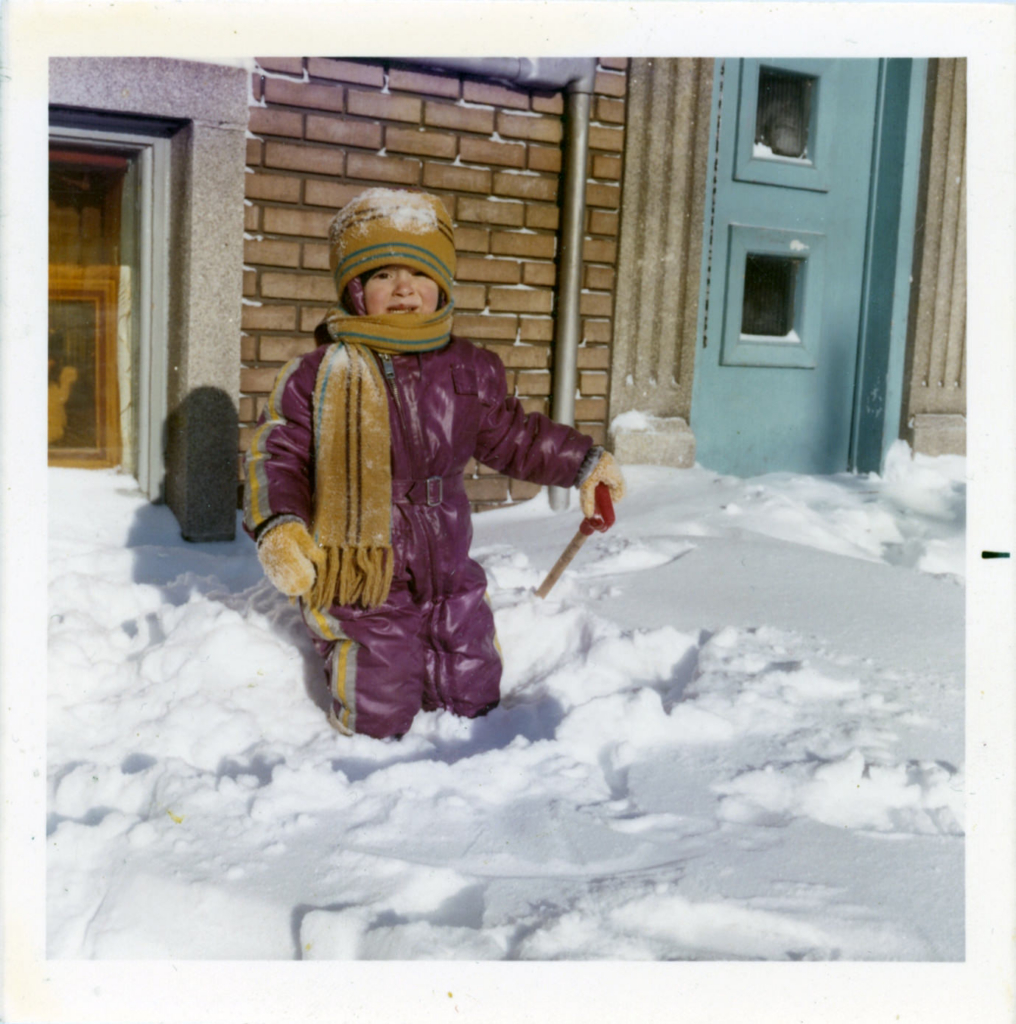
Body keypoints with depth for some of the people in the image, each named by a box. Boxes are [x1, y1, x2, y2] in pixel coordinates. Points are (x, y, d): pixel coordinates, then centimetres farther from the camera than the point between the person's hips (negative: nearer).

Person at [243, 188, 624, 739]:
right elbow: (276, 456, -7)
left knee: (474, 698, 11)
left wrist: (583, 462, 17)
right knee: (378, 718, -3)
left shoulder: (470, 371, 3)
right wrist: (277, 526, -25)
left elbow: (510, 435, 17)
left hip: (448, 575, 4)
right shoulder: (317, 376, -9)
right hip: (359, 585, -4)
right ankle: (352, 652, 29)